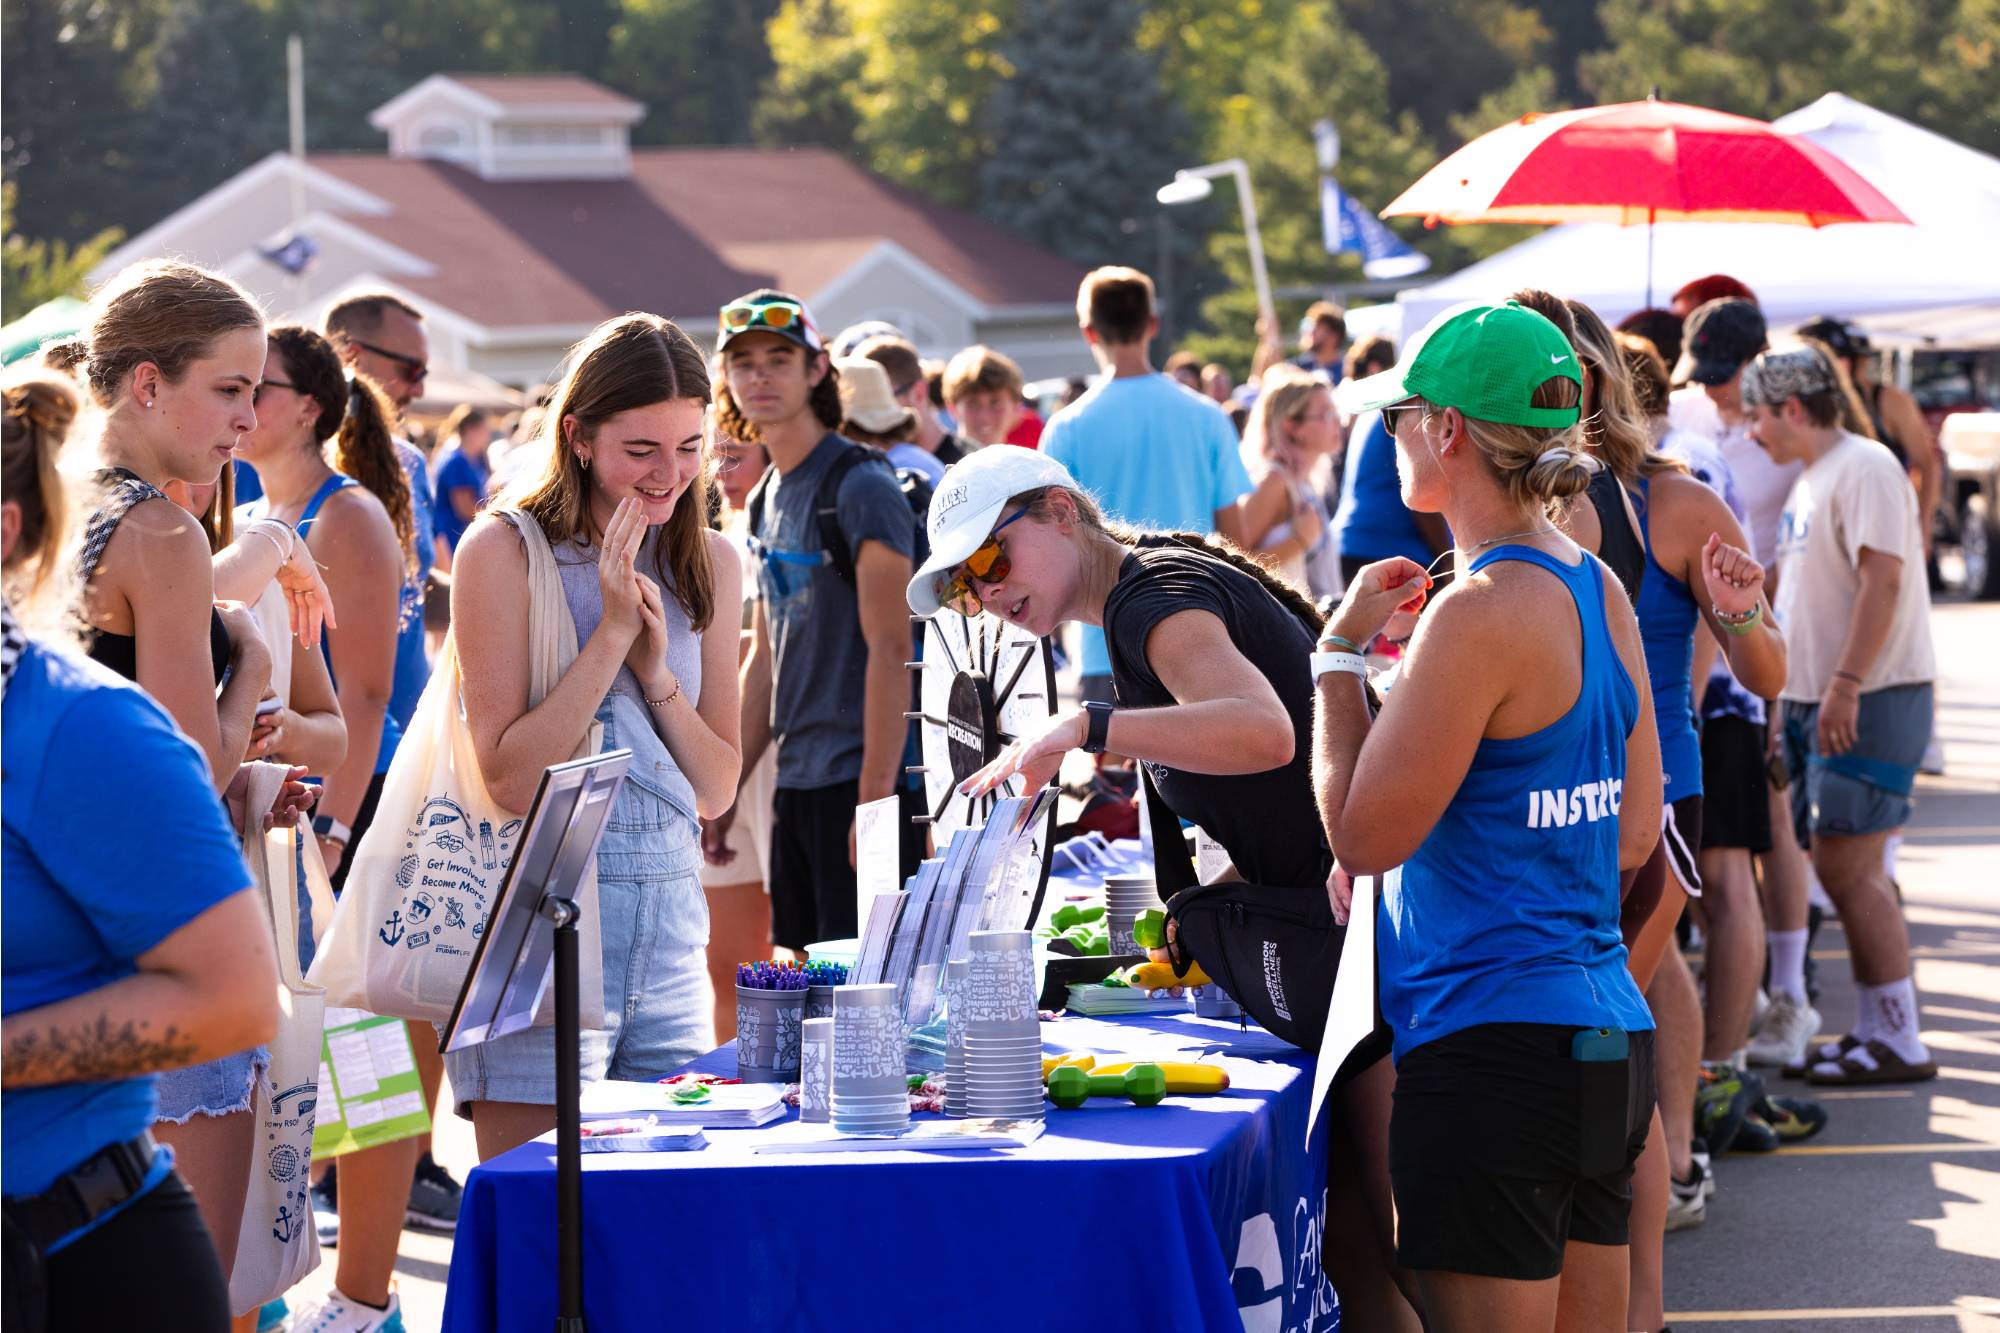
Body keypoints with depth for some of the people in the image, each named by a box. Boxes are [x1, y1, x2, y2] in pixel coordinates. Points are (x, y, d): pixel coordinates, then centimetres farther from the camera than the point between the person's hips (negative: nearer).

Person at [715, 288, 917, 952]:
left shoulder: (861, 487, -10)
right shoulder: (768, 499, 15)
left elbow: (889, 648, -16)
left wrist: (875, 795, -21)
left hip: (860, 778, -9)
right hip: (795, 784, 9)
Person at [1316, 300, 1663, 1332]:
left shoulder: (1481, 613, -17)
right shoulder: (1599, 593, 11)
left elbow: (1361, 834, -13)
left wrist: (1343, 649, -4)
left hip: (1494, 1049, -9)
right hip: (1609, 1038, 9)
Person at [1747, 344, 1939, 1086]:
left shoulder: (1865, 470, -13)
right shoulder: (1810, 481, 18)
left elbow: (1883, 583, -22)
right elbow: (1787, 583, 27)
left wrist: (1845, 684, -26)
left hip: (1870, 699, -10)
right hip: (1819, 698, 10)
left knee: (1847, 868, -10)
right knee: (1844, 871, 10)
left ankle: (1899, 1040, -6)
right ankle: (1877, 1030, 16)